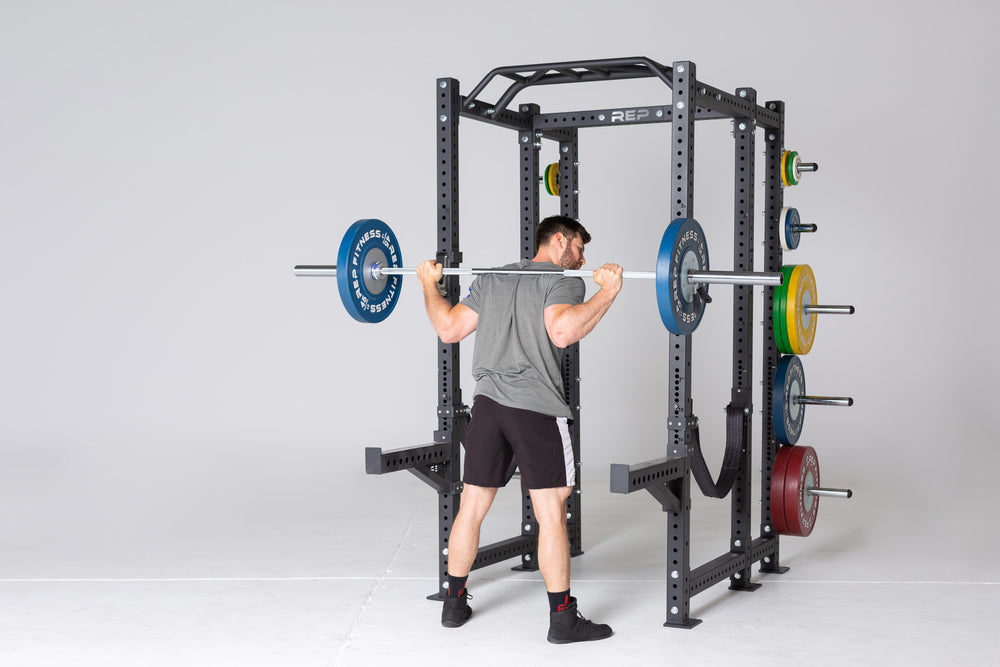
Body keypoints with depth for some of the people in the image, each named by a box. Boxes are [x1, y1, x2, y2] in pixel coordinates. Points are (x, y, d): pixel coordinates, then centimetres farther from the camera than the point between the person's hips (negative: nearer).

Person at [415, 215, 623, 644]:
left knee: (471, 508, 13)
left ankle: (454, 604, 23)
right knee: (551, 512, -1)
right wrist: (607, 293, -17)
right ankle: (562, 619, 2)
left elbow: (448, 328, 15)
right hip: (536, 408, -6)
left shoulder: (492, 279, 18)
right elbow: (561, 331, -22)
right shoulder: (564, 281, -2)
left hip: (487, 404, 6)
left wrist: (429, 285, 28)